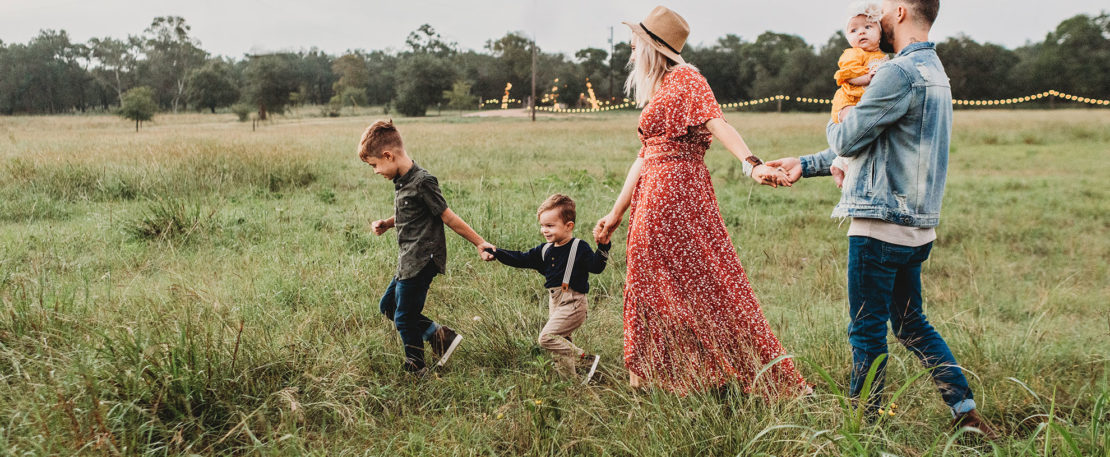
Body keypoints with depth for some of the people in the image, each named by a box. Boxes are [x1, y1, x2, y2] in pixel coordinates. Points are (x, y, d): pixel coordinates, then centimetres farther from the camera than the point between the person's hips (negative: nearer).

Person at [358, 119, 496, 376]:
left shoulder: (422, 182, -20)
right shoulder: (401, 181, 9)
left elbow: (448, 217, -15)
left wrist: (479, 243, -11)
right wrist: (386, 224, 7)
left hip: (421, 262, -10)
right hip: (409, 261, 10)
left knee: (404, 318, 1)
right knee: (388, 306, 19)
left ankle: (416, 370, 20)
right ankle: (439, 335, 18)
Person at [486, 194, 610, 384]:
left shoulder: (579, 248, -9)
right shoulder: (545, 250, 11)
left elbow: (595, 266, -18)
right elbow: (522, 259, 15)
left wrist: (603, 248, -34)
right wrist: (497, 253, 6)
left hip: (573, 303, -8)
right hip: (555, 303, 8)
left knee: (547, 336, -17)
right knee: (560, 342, 12)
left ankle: (587, 360, -12)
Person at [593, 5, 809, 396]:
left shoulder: (685, 79, -5)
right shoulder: (656, 92, 21)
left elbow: (717, 123, -22)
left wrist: (752, 164, -38)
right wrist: (617, 213, 22)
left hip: (677, 192, -9)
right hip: (652, 198, 9)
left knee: (703, 283, -6)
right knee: (651, 288, 11)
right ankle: (650, 379, 21)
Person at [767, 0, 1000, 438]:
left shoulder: (900, 73, -17)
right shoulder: (933, 70, 17)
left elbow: (847, 140, -13)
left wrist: (834, 124, 12)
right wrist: (805, 165, 20)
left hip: (881, 225, -10)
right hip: (916, 226, 10)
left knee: (867, 330, 3)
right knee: (911, 324, 19)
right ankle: (967, 413, 20)